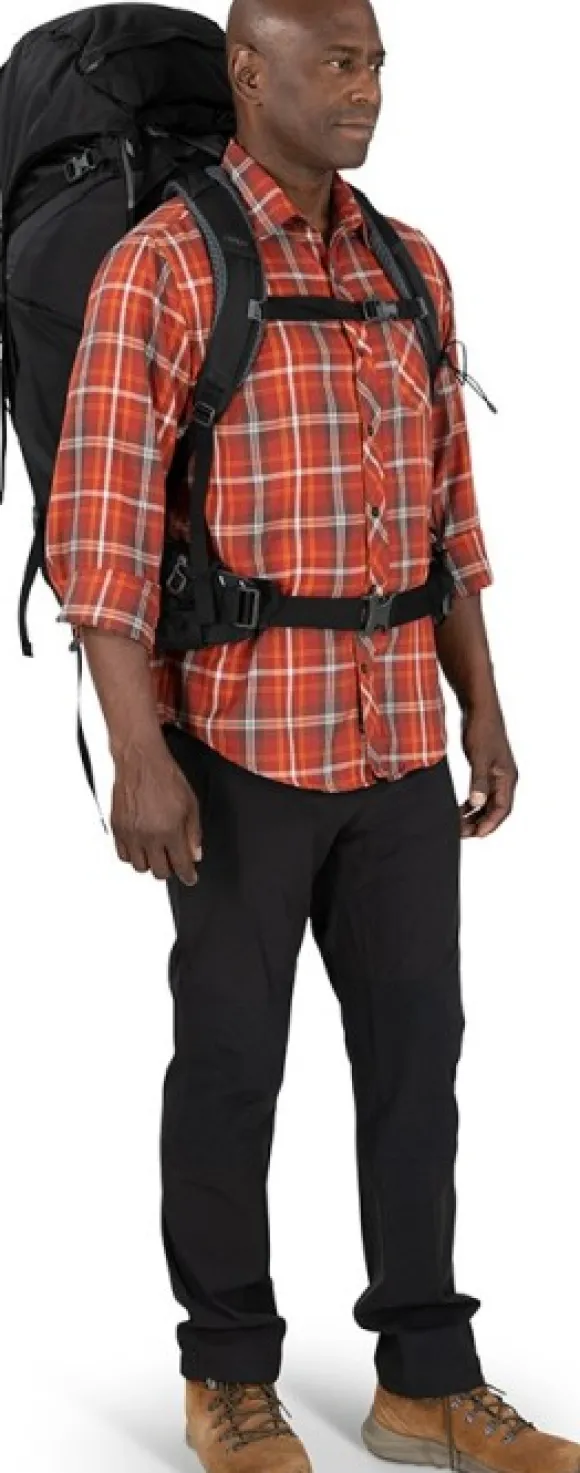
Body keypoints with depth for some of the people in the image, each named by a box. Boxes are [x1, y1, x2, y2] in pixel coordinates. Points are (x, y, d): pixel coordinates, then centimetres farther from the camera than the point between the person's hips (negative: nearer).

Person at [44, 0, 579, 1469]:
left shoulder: (412, 267, 10)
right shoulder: (158, 267, -10)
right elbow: (98, 523, -14)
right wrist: (139, 755, -19)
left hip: (398, 740, 6)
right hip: (242, 740, -6)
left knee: (416, 1044, 9)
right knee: (233, 1059, 6)